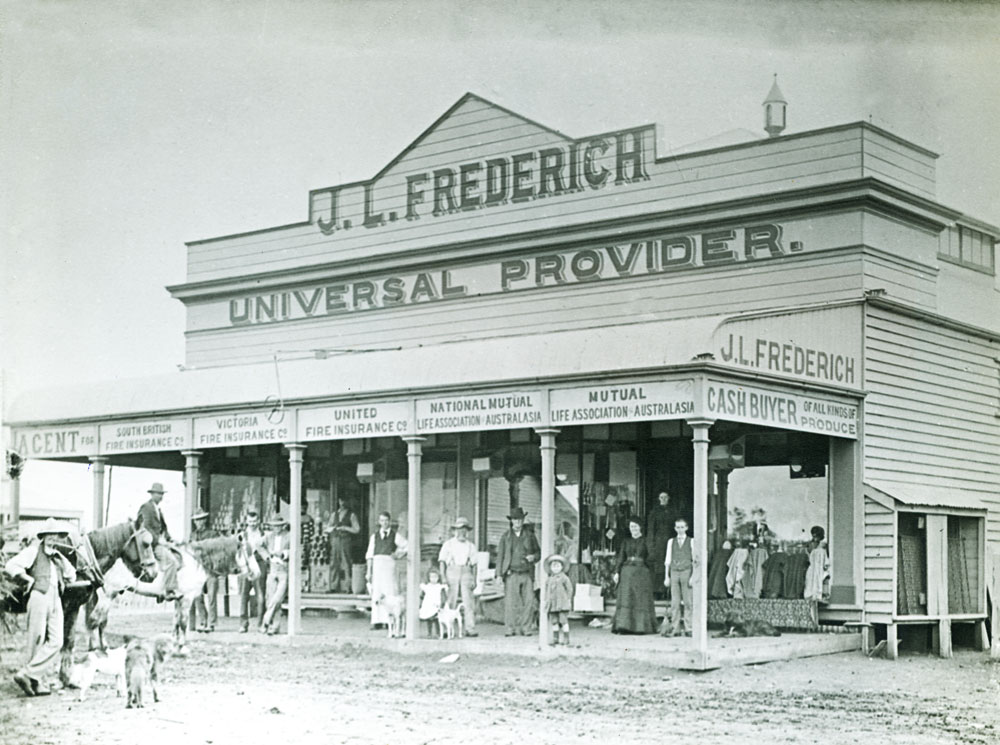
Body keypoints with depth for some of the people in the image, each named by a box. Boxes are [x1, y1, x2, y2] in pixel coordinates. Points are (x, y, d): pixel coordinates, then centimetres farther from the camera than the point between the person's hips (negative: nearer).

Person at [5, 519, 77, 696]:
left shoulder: (58, 556, 19)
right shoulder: (33, 551, -1)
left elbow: (70, 574, 34)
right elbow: (11, 566, -13)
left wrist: (64, 582, 16)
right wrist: (29, 579, -9)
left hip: (56, 599, 7)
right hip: (39, 595, -7)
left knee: (56, 641, -5)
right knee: (37, 640, -4)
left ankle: (29, 674, -1)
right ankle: (36, 681, 2)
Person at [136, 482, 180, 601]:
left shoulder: (158, 509, 20)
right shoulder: (146, 507, -8)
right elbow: (146, 527, -17)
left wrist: (169, 539, 9)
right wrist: (158, 539, -21)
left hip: (158, 540, 10)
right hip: (150, 541, -10)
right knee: (170, 560, -22)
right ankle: (168, 591, -21)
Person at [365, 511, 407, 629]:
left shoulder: (395, 535, 8)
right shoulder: (374, 536, 14)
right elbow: (370, 555, 12)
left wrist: (399, 554, 4)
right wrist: (368, 571, 5)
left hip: (389, 563, -2)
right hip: (376, 563, 2)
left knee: (389, 592, -8)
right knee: (376, 592, 0)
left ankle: (389, 621, -9)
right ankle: (377, 621, 2)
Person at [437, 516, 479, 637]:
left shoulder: (470, 546, 14)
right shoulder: (448, 544, 8)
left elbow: (473, 564, 14)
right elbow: (442, 561, 4)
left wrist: (474, 579, 5)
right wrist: (443, 576, -7)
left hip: (466, 573, 2)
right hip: (452, 572, -1)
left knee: (469, 601, -8)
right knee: (450, 602, -4)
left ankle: (470, 629, -11)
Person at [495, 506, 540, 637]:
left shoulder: (530, 536, 12)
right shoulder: (505, 537, 9)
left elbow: (538, 552, 18)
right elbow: (500, 556, 8)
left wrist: (533, 557, -6)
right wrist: (499, 574, 0)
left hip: (527, 574, 1)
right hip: (511, 574, -1)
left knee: (529, 601, -5)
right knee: (510, 602, -6)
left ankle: (525, 628, 3)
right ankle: (510, 629, 0)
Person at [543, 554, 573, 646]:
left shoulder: (564, 578, -3)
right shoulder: (549, 580, 12)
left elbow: (570, 589, -2)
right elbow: (547, 590, 19)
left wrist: (568, 600, -5)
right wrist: (546, 601, 13)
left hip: (562, 604, -5)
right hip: (552, 604, 5)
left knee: (563, 621, -5)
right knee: (554, 621, 8)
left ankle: (566, 638, 2)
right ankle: (555, 638, 17)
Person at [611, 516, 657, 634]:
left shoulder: (645, 541, 4)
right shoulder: (626, 541, 13)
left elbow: (650, 558, -1)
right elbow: (620, 557, 10)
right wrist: (617, 572, -1)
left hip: (642, 572, -2)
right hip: (627, 571, 2)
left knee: (642, 599, -2)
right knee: (625, 598, -5)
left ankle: (642, 627, 3)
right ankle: (624, 626, -9)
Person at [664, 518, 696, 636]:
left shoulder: (691, 542, 6)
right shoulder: (671, 542, 13)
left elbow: (695, 560, 3)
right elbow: (668, 560, 13)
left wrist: (693, 576, -6)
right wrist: (666, 576, 7)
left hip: (686, 572, -2)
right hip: (674, 572, 2)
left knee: (688, 602, -4)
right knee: (675, 602, 0)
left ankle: (688, 629, -2)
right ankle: (676, 629, 2)